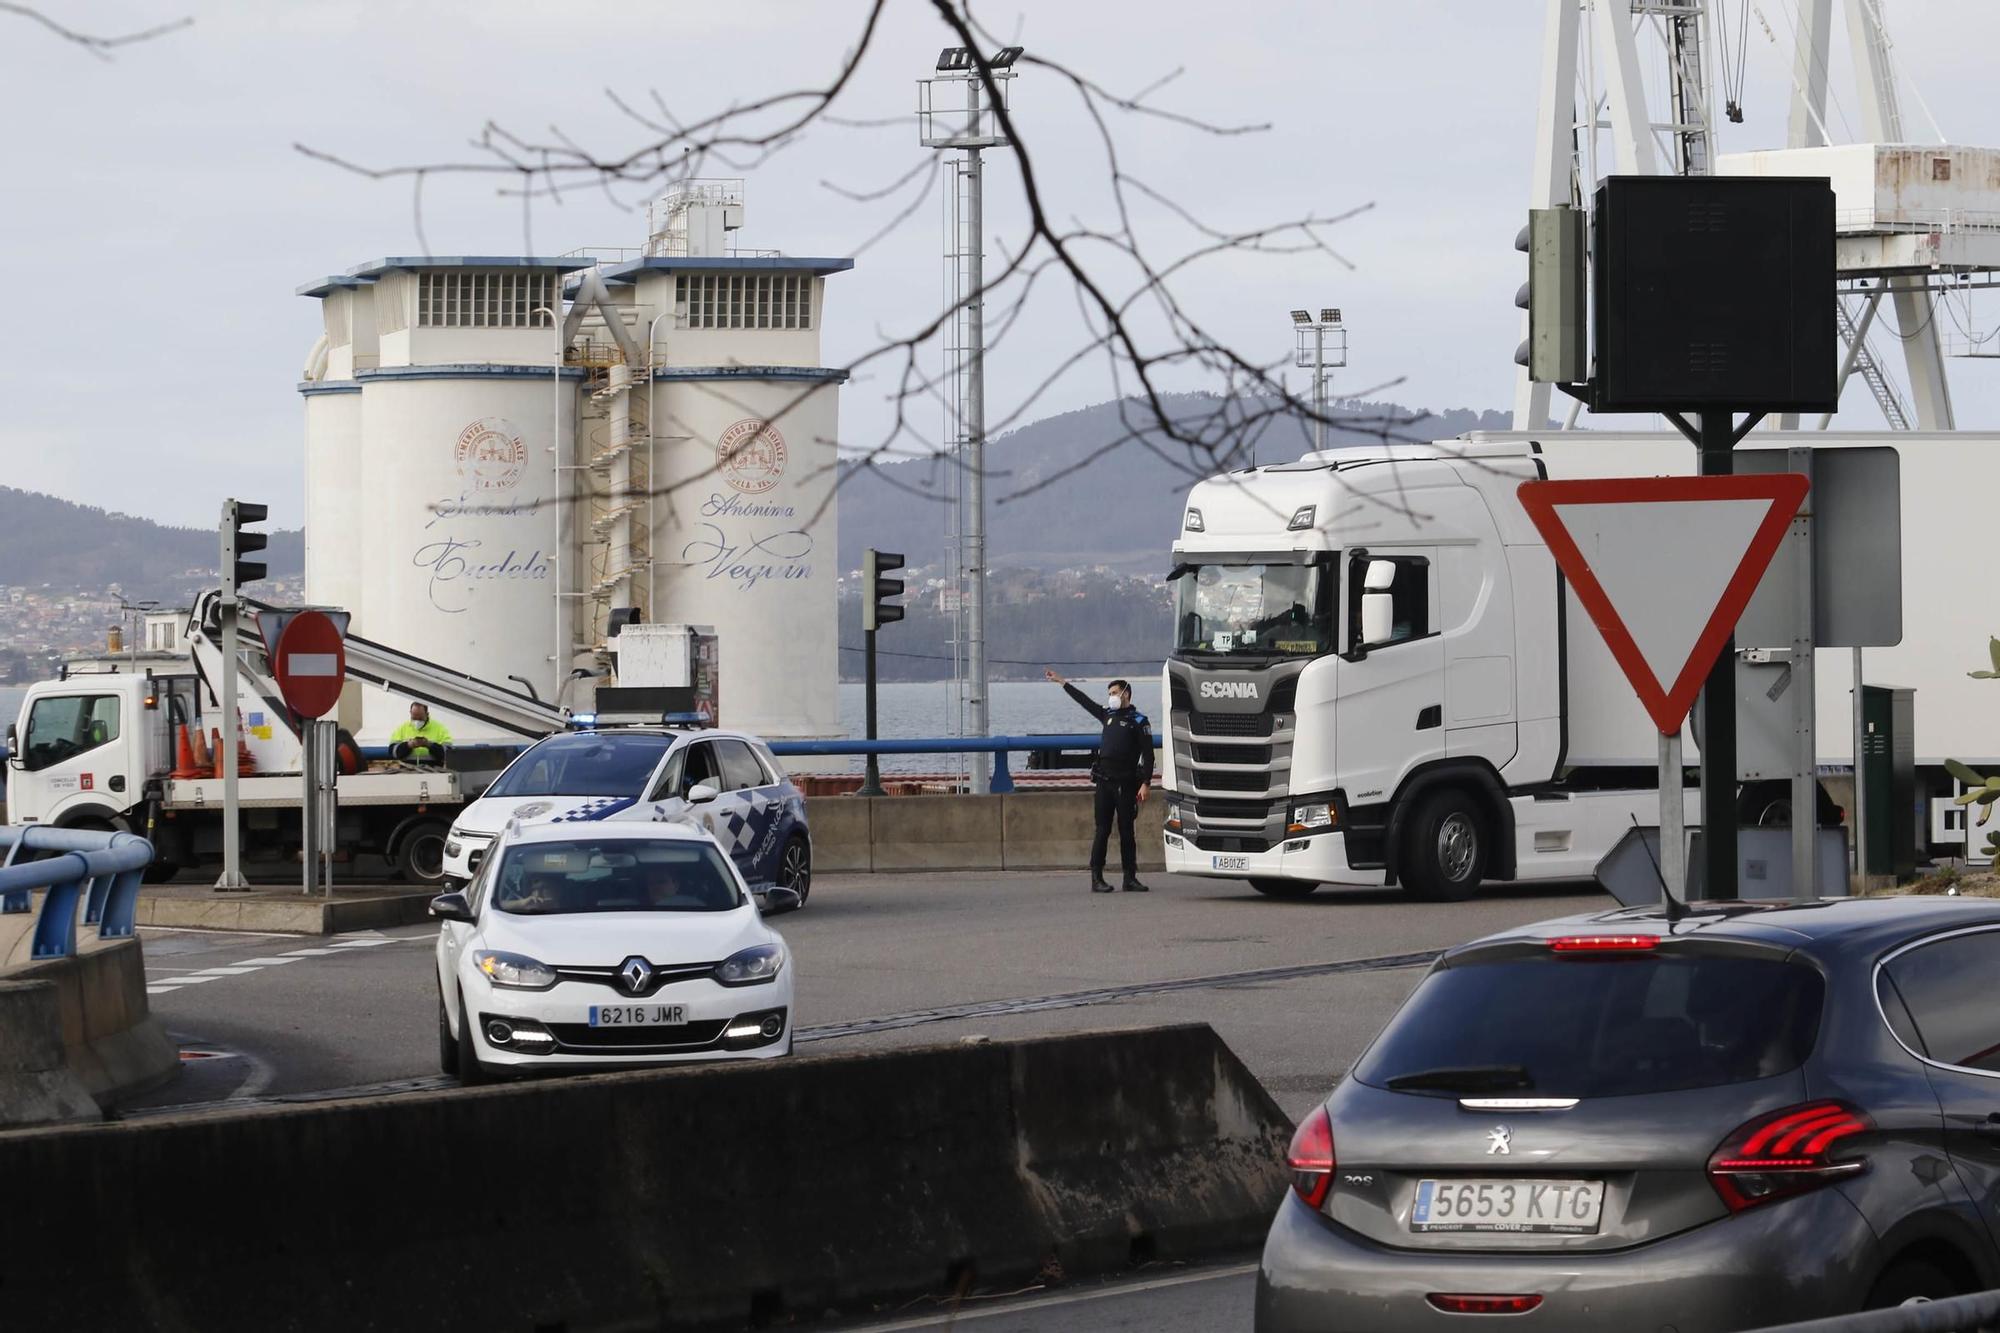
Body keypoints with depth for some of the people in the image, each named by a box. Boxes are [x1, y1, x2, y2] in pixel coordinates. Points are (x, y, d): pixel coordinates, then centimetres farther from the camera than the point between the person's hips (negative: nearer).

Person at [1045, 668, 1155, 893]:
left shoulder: (1138, 721, 0)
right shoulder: (1108, 715, 15)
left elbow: (1148, 755, -4)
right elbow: (1084, 700, 26)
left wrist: (1146, 784, -12)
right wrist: (1060, 681, 31)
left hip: (1126, 784, -4)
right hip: (1105, 782, 4)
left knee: (1126, 832, 1)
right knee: (1102, 830, -1)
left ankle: (1130, 879, 6)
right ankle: (1096, 878, -3)